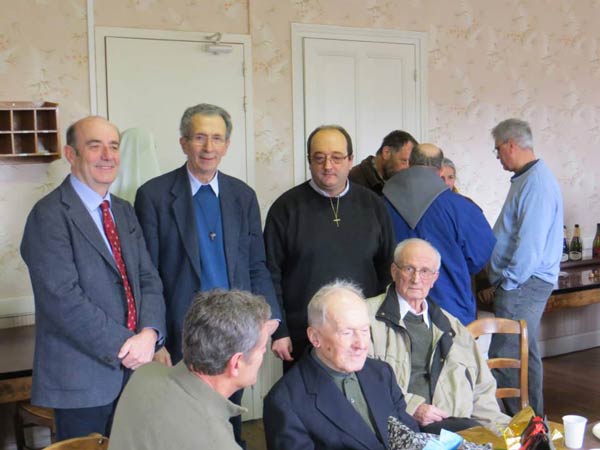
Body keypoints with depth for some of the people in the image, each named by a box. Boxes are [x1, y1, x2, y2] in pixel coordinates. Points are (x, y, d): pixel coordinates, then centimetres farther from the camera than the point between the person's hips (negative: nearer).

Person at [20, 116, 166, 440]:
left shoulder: (123, 211, 12)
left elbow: (148, 279, 7)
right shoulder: (49, 215, -12)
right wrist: (125, 345, -18)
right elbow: (64, 299, -20)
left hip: (134, 368, 7)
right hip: (82, 379, -6)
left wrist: (149, 334, -11)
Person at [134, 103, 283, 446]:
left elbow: (257, 268, 8)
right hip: (180, 337, -3)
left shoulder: (244, 196, 6)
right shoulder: (154, 195, -5)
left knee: (230, 429, 15)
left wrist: (277, 326, -1)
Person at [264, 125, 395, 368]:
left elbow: (387, 269, 10)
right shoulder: (286, 207, -1)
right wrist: (279, 332, -5)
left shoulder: (372, 205, 6)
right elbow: (271, 273, -1)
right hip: (302, 337, -2)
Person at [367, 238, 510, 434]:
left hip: (455, 424, 6)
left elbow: (482, 390, 22)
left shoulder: (452, 325, 24)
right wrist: (411, 407, -13)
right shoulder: (368, 315, 6)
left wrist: (503, 428, 5)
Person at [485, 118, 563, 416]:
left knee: (503, 358, -9)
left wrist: (508, 282, -15)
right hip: (522, 282, 11)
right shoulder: (528, 179, 15)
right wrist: (502, 281, 17)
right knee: (525, 354, 18)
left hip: (523, 284, -11)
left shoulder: (536, 183, -18)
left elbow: (531, 244, -23)